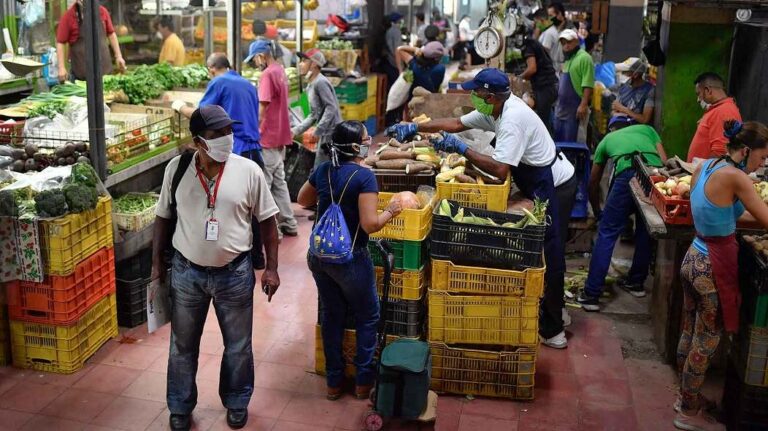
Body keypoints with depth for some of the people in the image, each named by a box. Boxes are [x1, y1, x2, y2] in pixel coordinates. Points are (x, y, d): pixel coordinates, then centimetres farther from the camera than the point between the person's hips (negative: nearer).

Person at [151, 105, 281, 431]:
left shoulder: (248, 171, -11)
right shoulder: (176, 168, -7)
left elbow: (266, 220, -3)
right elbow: (163, 218, 5)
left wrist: (271, 267, -3)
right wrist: (157, 264, 6)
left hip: (235, 273, -1)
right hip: (186, 272, 1)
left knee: (238, 346, 15)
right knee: (183, 346, 16)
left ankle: (236, 403, 38)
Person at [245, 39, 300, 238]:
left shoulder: (268, 74, -15)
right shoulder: (281, 71, 14)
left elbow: (263, 107, -19)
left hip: (267, 138, -9)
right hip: (280, 136, 9)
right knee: (279, 181, 15)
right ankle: (288, 224, 21)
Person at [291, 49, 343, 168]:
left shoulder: (320, 83, -13)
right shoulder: (311, 85, 17)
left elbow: (331, 108, -21)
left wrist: (317, 131, -22)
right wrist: (296, 130, 13)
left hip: (331, 134, -10)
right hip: (326, 135, 10)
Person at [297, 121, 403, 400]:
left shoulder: (323, 171, 1)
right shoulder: (364, 177, -19)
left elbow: (302, 201, 17)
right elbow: (370, 224, -23)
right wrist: (390, 211, -7)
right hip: (349, 259, -6)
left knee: (331, 315, 19)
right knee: (368, 316, 15)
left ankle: (334, 382, 28)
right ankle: (364, 381, 23)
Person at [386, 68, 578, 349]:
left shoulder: (513, 119, -28)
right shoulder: (495, 110, 4)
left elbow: (500, 169, -34)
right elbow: (457, 123, 12)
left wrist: (461, 148, -27)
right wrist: (413, 128, 6)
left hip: (555, 187, -11)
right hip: (544, 185, 11)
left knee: (549, 257, -5)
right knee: (546, 253, 19)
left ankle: (551, 331, 4)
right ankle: (553, 311, 32)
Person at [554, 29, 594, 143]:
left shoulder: (584, 58, -11)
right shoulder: (567, 59, 17)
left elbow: (588, 84, -19)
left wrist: (583, 105, -25)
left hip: (575, 108, -9)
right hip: (561, 108, 9)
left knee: (570, 142, -7)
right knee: (558, 140, 12)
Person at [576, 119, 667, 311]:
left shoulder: (608, 138, 34)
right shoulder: (646, 129, 36)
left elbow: (593, 182, 39)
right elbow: (665, 162, 22)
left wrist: (597, 210, 52)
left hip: (628, 174, -2)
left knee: (607, 233, 3)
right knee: (646, 230, 22)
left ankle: (591, 294, 1)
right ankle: (636, 282, 34)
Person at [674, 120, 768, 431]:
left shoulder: (704, 166, 5)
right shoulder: (735, 177, -21)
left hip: (695, 258, 9)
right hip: (715, 267, -9)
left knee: (689, 335, 21)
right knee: (705, 344, 7)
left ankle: (686, 397, 39)